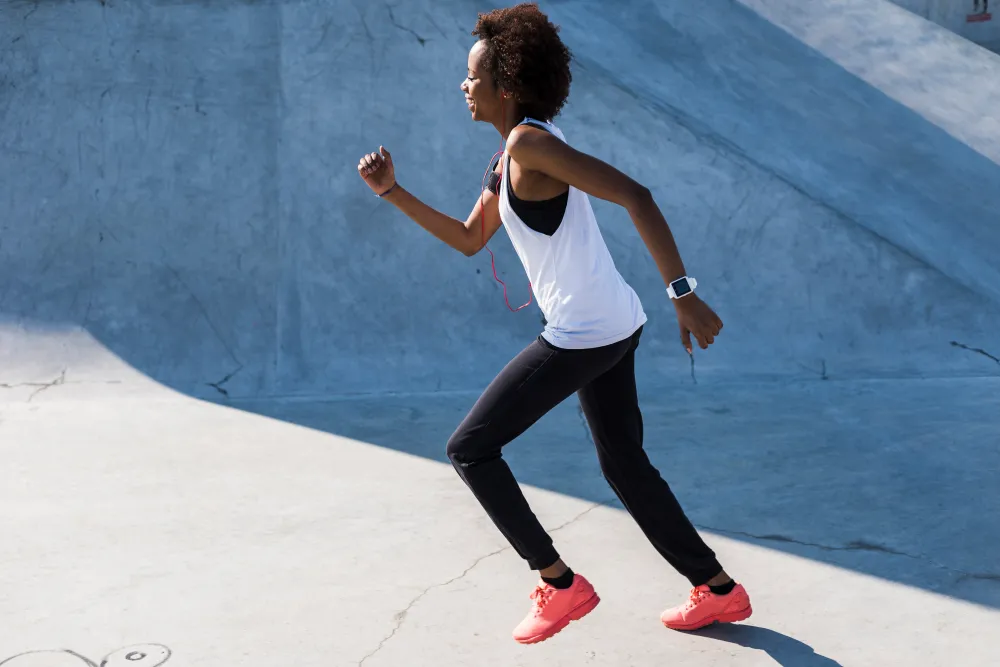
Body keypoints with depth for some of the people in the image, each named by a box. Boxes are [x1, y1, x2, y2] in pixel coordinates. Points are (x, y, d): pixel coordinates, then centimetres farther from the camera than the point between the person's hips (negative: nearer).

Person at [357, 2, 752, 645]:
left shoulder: (531, 142, -17)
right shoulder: (508, 160, 13)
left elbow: (636, 196, -25)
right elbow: (468, 240, 22)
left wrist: (684, 294, -29)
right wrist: (393, 192, 14)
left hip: (581, 335, -10)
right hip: (614, 326, 10)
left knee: (471, 449, 2)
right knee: (626, 464, 19)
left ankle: (559, 584, 7)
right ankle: (719, 591, 27)